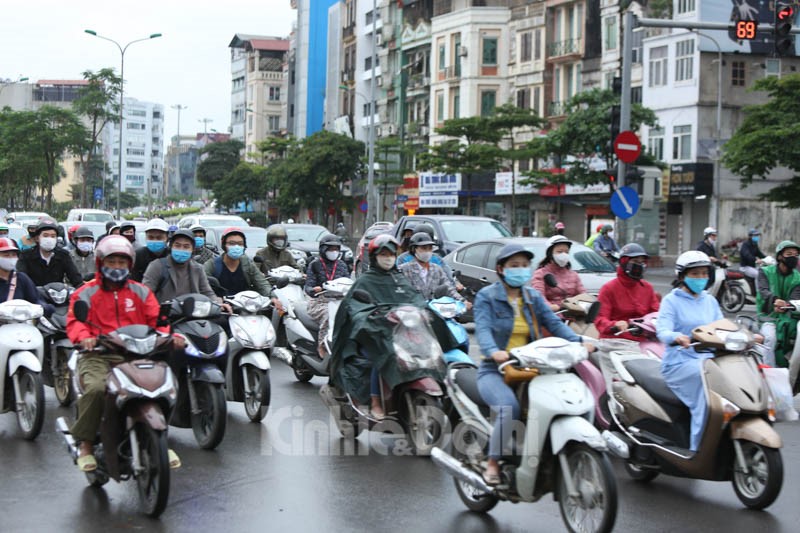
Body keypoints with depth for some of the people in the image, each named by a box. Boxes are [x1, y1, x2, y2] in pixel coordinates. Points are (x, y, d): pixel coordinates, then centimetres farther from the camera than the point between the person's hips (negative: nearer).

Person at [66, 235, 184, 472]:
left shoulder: (141, 292, 19)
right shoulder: (85, 293, 10)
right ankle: (84, 443, -15)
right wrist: (84, 337, -27)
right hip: (98, 354, -2)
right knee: (95, 388, -33)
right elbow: (75, 320, -4)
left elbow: (157, 319, 9)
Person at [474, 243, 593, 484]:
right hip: (495, 371, -5)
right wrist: (494, 351, -37)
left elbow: (554, 323, 2)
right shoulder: (486, 296, 0)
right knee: (508, 408, -33)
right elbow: (483, 329, -16)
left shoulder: (533, 297, 16)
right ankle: (493, 463, -15)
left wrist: (577, 342, -16)